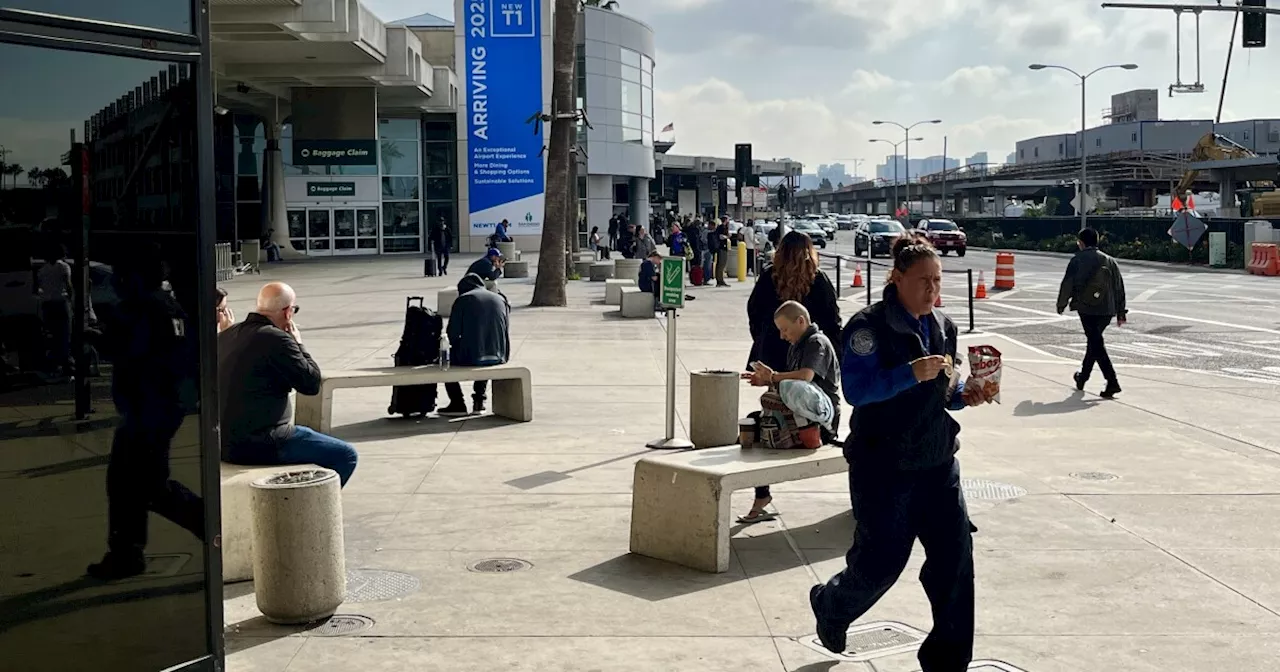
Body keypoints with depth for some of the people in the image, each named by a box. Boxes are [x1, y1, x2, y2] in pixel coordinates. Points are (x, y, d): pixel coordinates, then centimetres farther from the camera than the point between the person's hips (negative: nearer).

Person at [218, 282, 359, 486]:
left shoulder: (225, 336, 9)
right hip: (259, 446, -9)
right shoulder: (276, 339, -18)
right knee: (345, 455, -2)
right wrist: (298, 343, 1)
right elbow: (312, 383, -11)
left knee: (306, 434, 32)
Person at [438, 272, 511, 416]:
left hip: (470, 357, -5)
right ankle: (479, 401, 34)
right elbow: (506, 333, 14)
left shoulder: (463, 300, 0)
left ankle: (458, 404, 20)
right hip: (497, 358, 5)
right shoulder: (501, 299, 13)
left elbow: (452, 334, -3)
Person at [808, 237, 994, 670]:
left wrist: (963, 395, -2)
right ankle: (830, 606, 36)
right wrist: (912, 373, -30)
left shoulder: (942, 328, 9)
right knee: (881, 562, 3)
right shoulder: (869, 326, -13)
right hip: (883, 465, -6)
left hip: (936, 462, 6)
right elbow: (856, 390, -23)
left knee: (955, 553, 0)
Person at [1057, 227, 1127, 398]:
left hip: (1086, 308, -5)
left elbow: (1067, 284, -6)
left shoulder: (1078, 260, -4)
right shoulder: (1110, 261, 13)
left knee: (1096, 343, -4)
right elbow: (1119, 287, 13)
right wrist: (1121, 312, 16)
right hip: (1106, 310, 6)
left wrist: (1061, 305, 8)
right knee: (1094, 341, 19)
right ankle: (1083, 376, 28)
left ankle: (1112, 382, -9)